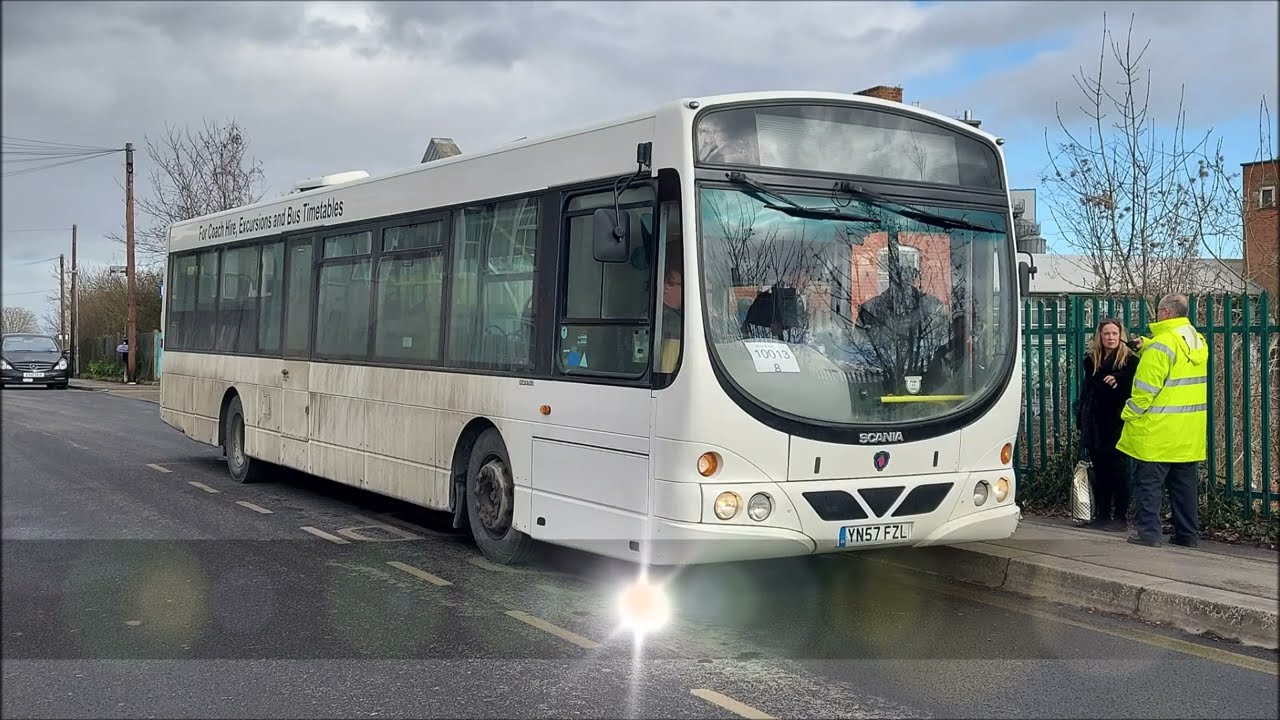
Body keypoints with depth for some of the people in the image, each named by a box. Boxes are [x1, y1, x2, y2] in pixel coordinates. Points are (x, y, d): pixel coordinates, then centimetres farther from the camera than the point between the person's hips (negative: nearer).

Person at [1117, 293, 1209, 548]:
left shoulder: (1161, 345, -16)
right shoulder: (1198, 342, 10)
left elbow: (1146, 389, -18)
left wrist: (1129, 414, -6)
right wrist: (1146, 347, 15)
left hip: (1158, 431, -8)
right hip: (1189, 434, 8)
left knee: (1148, 483, -1)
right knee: (1185, 485, 12)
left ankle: (1148, 532, -2)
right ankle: (1188, 535, 16)